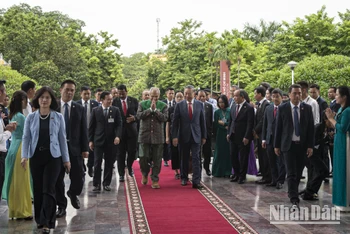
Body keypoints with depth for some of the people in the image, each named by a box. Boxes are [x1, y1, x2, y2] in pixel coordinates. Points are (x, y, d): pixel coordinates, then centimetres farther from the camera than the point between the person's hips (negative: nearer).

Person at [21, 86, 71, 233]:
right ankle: (39, 219, 24)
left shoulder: (58, 117, 0)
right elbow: (26, 138, 1)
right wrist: (24, 156, -12)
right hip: (36, 157, 2)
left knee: (48, 189, -6)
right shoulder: (31, 117, 2)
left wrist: (66, 159, 2)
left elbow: (62, 139, 3)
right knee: (38, 189, 8)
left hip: (53, 157, -2)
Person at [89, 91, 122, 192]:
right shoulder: (95, 110, 3)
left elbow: (119, 124, -1)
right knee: (97, 163, -2)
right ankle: (96, 184, 5)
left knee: (109, 163, 6)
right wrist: (90, 140, 1)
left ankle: (106, 183, 16)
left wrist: (118, 136, -17)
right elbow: (91, 126, 5)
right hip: (98, 141, -1)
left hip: (111, 141, 1)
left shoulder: (116, 110, 4)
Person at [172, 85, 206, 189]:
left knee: (196, 159, -4)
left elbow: (202, 121, 6)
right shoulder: (179, 105, -1)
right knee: (184, 158, 11)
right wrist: (174, 136, -8)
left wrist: (204, 136, 6)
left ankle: (196, 181, -4)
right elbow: (175, 122, -2)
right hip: (183, 136, 0)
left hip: (196, 136, 0)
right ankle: (184, 178, 26)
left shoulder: (199, 105, 2)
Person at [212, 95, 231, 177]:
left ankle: (227, 172, 9)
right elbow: (216, 125, -1)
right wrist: (225, 126, -10)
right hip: (220, 135, 1)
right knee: (219, 153, 3)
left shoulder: (230, 111, 1)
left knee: (228, 153, 2)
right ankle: (218, 172, 12)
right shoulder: (217, 112, 4)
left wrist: (223, 123, -6)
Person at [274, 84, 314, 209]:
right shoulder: (282, 108, -2)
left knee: (299, 172, 11)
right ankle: (294, 200, -10)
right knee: (291, 173, -8)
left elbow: (311, 128, 3)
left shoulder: (307, 108, 2)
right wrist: (277, 145, 2)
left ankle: (292, 192, 33)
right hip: (289, 145, -2)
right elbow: (278, 128, 2)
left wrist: (310, 146, -2)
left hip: (303, 145, 2)